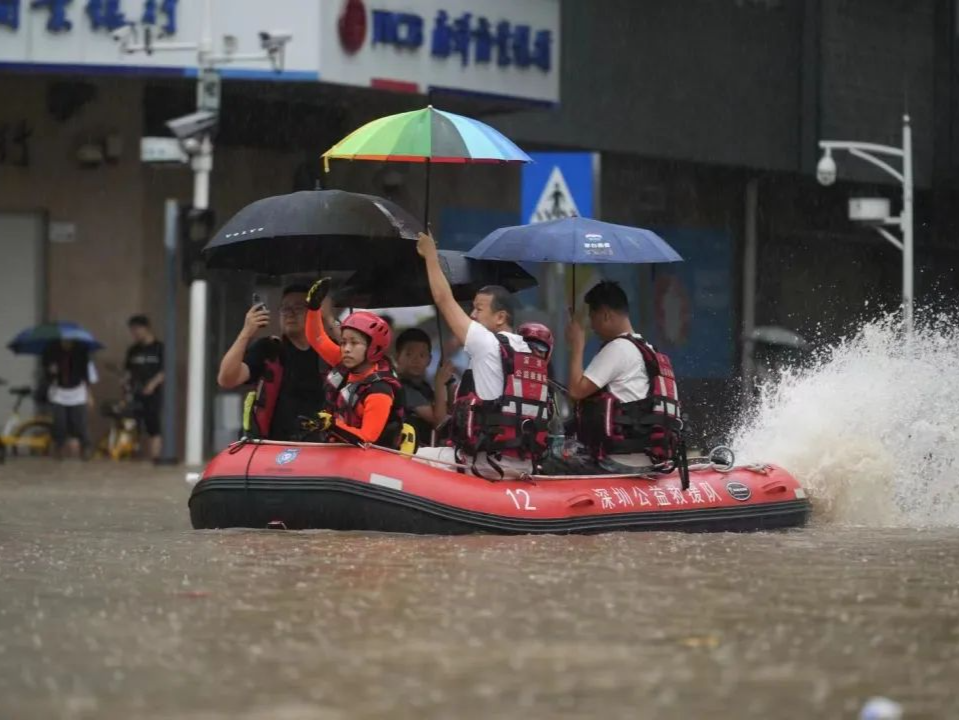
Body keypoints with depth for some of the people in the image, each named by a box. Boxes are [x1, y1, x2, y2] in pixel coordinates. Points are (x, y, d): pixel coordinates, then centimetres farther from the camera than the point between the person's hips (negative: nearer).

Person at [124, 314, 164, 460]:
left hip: (153, 394, -4)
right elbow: (129, 371, 18)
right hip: (135, 394, 4)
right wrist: (126, 381, -2)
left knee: (153, 428, -7)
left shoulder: (158, 348, -1)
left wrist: (153, 383, -19)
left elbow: (165, 371, -5)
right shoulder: (133, 350, 15)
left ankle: (154, 458, -9)